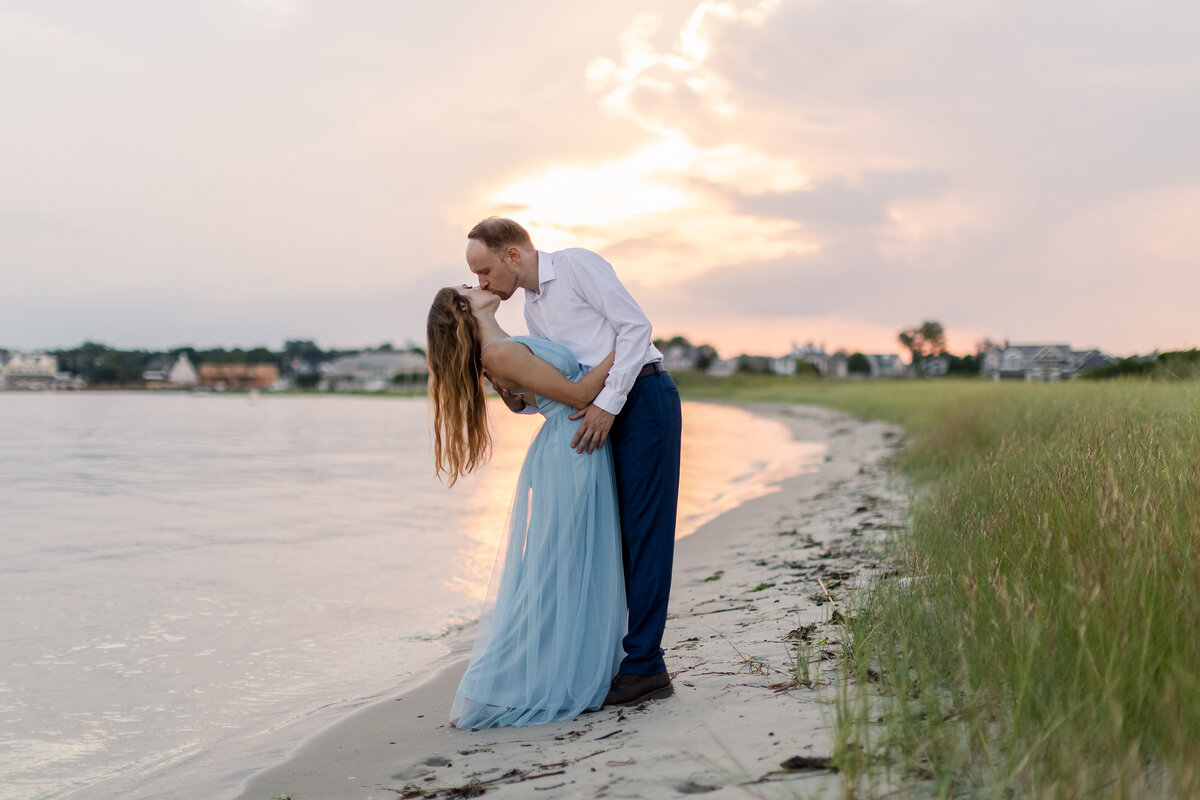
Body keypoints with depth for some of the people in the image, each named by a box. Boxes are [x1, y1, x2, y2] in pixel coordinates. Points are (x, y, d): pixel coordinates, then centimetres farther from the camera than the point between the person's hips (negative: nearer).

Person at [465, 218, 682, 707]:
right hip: (605, 413, 9)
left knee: (643, 529, -8)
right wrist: (520, 400, -2)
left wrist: (608, 403, -19)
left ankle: (644, 665, -5)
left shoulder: (577, 265, -7)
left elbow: (635, 326, -14)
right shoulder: (532, 310, 17)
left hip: (644, 397, -9)